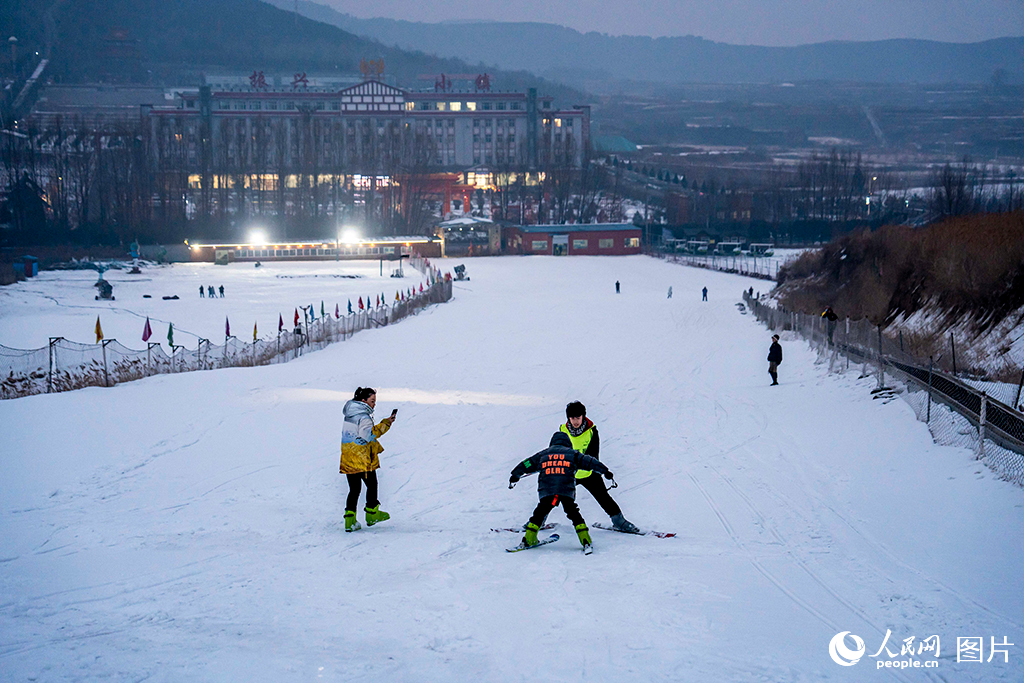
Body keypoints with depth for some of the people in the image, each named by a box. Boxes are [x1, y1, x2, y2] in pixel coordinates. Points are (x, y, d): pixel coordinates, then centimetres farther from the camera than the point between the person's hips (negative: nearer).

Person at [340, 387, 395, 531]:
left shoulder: (349, 414, 12)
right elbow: (368, 435, -25)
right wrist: (384, 425, -20)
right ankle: (372, 514, 22)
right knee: (372, 485, 12)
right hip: (361, 458, -8)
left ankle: (350, 520, 0)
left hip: (348, 458, 8)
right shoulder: (364, 416, -16)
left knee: (354, 488, 9)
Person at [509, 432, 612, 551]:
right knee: (574, 514, 7)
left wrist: (515, 476, 42)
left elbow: (526, 465, 29)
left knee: (540, 514, 15)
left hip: (546, 490, 1)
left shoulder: (542, 454, 23)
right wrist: (605, 471, 20)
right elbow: (589, 462, 15)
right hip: (567, 491, -1)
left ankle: (529, 540, 14)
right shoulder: (572, 453, 17)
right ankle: (585, 541, -1)